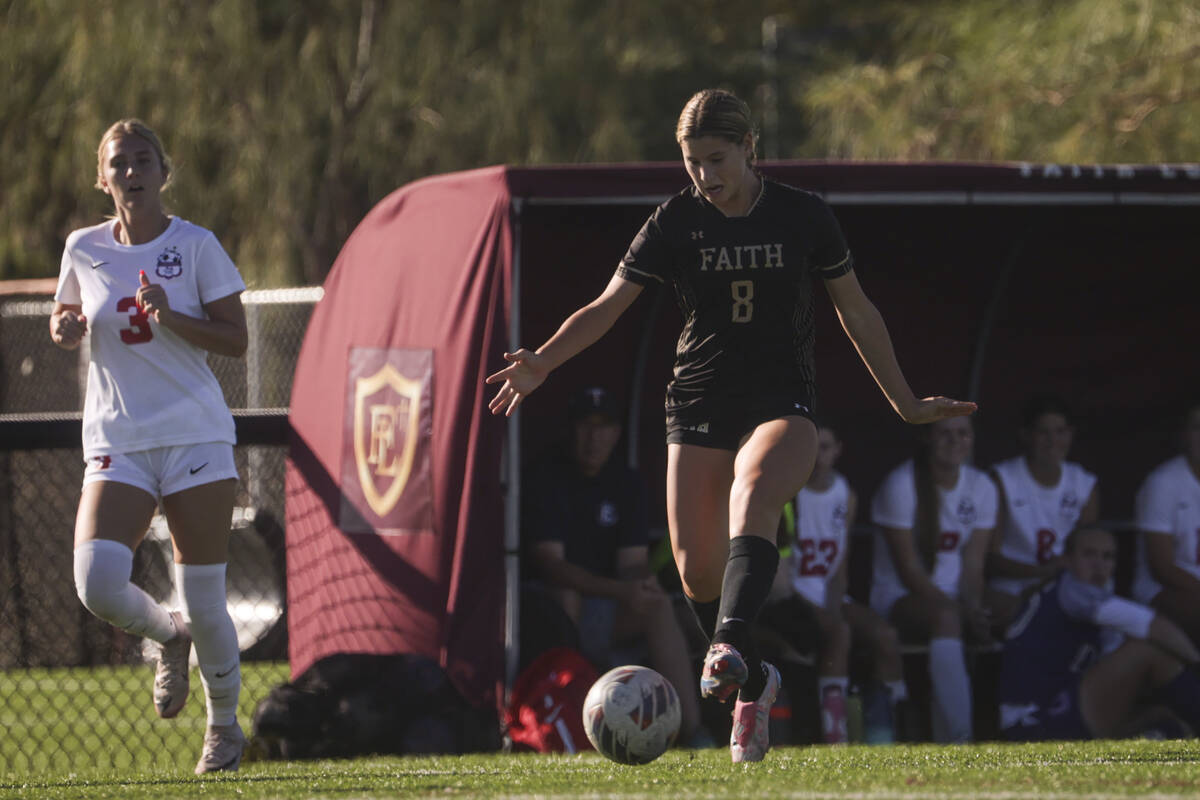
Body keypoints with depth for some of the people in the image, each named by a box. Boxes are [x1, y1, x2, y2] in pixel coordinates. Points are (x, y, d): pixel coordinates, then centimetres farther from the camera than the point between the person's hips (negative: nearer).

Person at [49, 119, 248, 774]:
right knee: (97, 584, -20)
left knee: (203, 603, -1)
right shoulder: (84, 249, 6)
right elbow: (68, 327, 21)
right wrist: (65, 327, -2)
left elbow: (235, 339, -2)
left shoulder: (195, 246, -1)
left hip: (195, 436, -2)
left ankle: (225, 726, 22)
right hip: (116, 445, 2)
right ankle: (169, 635, 13)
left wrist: (171, 318, -18)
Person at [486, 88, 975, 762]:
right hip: (699, 409, 2)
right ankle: (753, 686, 21)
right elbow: (608, 306, 0)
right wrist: (544, 360, -16)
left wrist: (905, 402, 15)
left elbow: (857, 311, 11)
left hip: (784, 403, -2)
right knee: (698, 571, -5)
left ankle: (730, 649, -52)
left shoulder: (804, 218, 0)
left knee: (753, 494, -35)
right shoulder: (676, 223, 1)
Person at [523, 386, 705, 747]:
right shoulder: (548, 480, -10)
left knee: (660, 607, -23)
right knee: (565, 596, -36)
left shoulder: (626, 483, 6)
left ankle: (690, 730, -34)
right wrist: (619, 591, -33)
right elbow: (549, 562, -21)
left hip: (607, 610, 4)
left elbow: (633, 563, 0)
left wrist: (642, 585, -27)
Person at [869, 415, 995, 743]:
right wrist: (960, 610, -23)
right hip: (899, 596, -6)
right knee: (945, 617, -38)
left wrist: (973, 609, -17)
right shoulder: (900, 486, -10)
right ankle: (958, 735, -46)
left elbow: (973, 565, 3)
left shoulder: (981, 488, 7)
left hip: (952, 596, 6)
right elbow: (909, 570, -14)